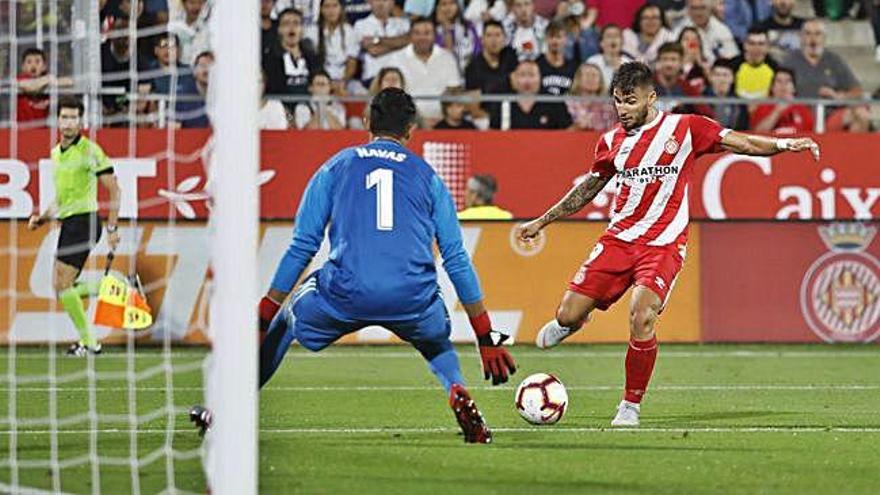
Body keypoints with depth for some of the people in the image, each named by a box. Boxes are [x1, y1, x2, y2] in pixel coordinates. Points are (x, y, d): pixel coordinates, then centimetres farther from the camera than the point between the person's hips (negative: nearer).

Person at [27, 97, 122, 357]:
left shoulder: (90, 150, -10)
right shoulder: (56, 153, 15)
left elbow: (114, 190, -11)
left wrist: (112, 228, -16)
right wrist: (42, 218, 12)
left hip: (84, 219, -9)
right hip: (68, 222, 9)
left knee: (63, 285, -12)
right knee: (61, 287, 5)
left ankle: (88, 342, -4)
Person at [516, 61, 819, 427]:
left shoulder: (684, 129, -2)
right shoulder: (612, 142, 9)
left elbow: (742, 143, -3)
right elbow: (587, 190, 24)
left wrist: (784, 144, -19)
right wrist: (542, 222, 27)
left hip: (664, 245, -4)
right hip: (618, 239, 4)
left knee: (642, 318, -25)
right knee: (569, 315, -5)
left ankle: (631, 406, -8)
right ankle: (568, 323, 37)